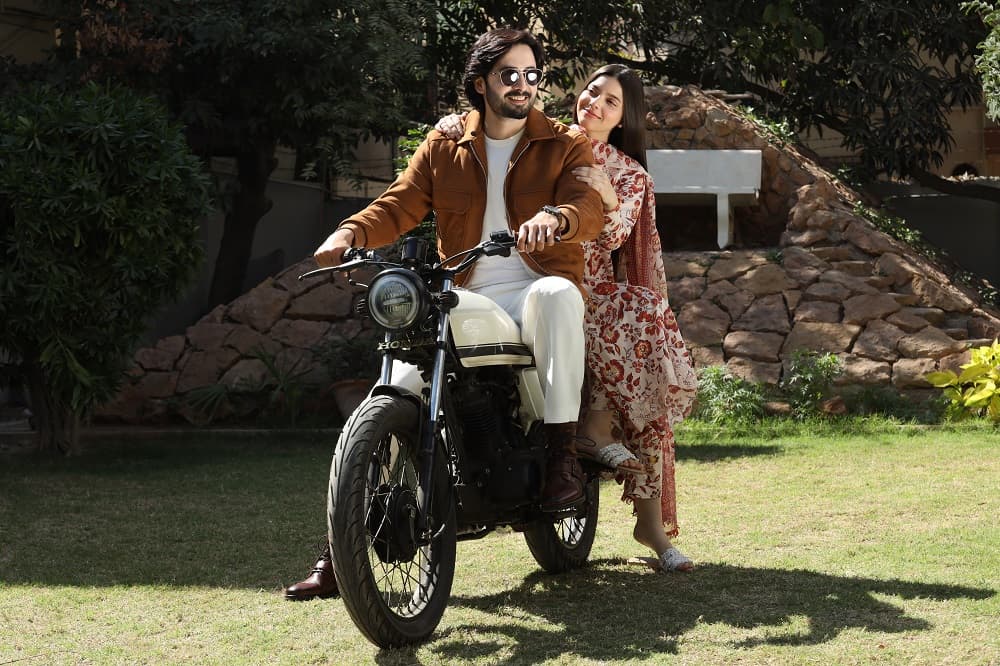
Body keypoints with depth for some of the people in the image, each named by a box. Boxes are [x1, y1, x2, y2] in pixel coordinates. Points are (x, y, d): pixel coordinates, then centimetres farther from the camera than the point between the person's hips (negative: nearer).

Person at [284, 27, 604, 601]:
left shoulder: (565, 146, 8)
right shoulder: (444, 147, 15)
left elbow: (591, 209, -11)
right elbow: (399, 206, 4)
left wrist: (555, 216, -36)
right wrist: (351, 233, -18)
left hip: (536, 291, -2)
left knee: (556, 292, -40)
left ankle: (562, 450, -31)